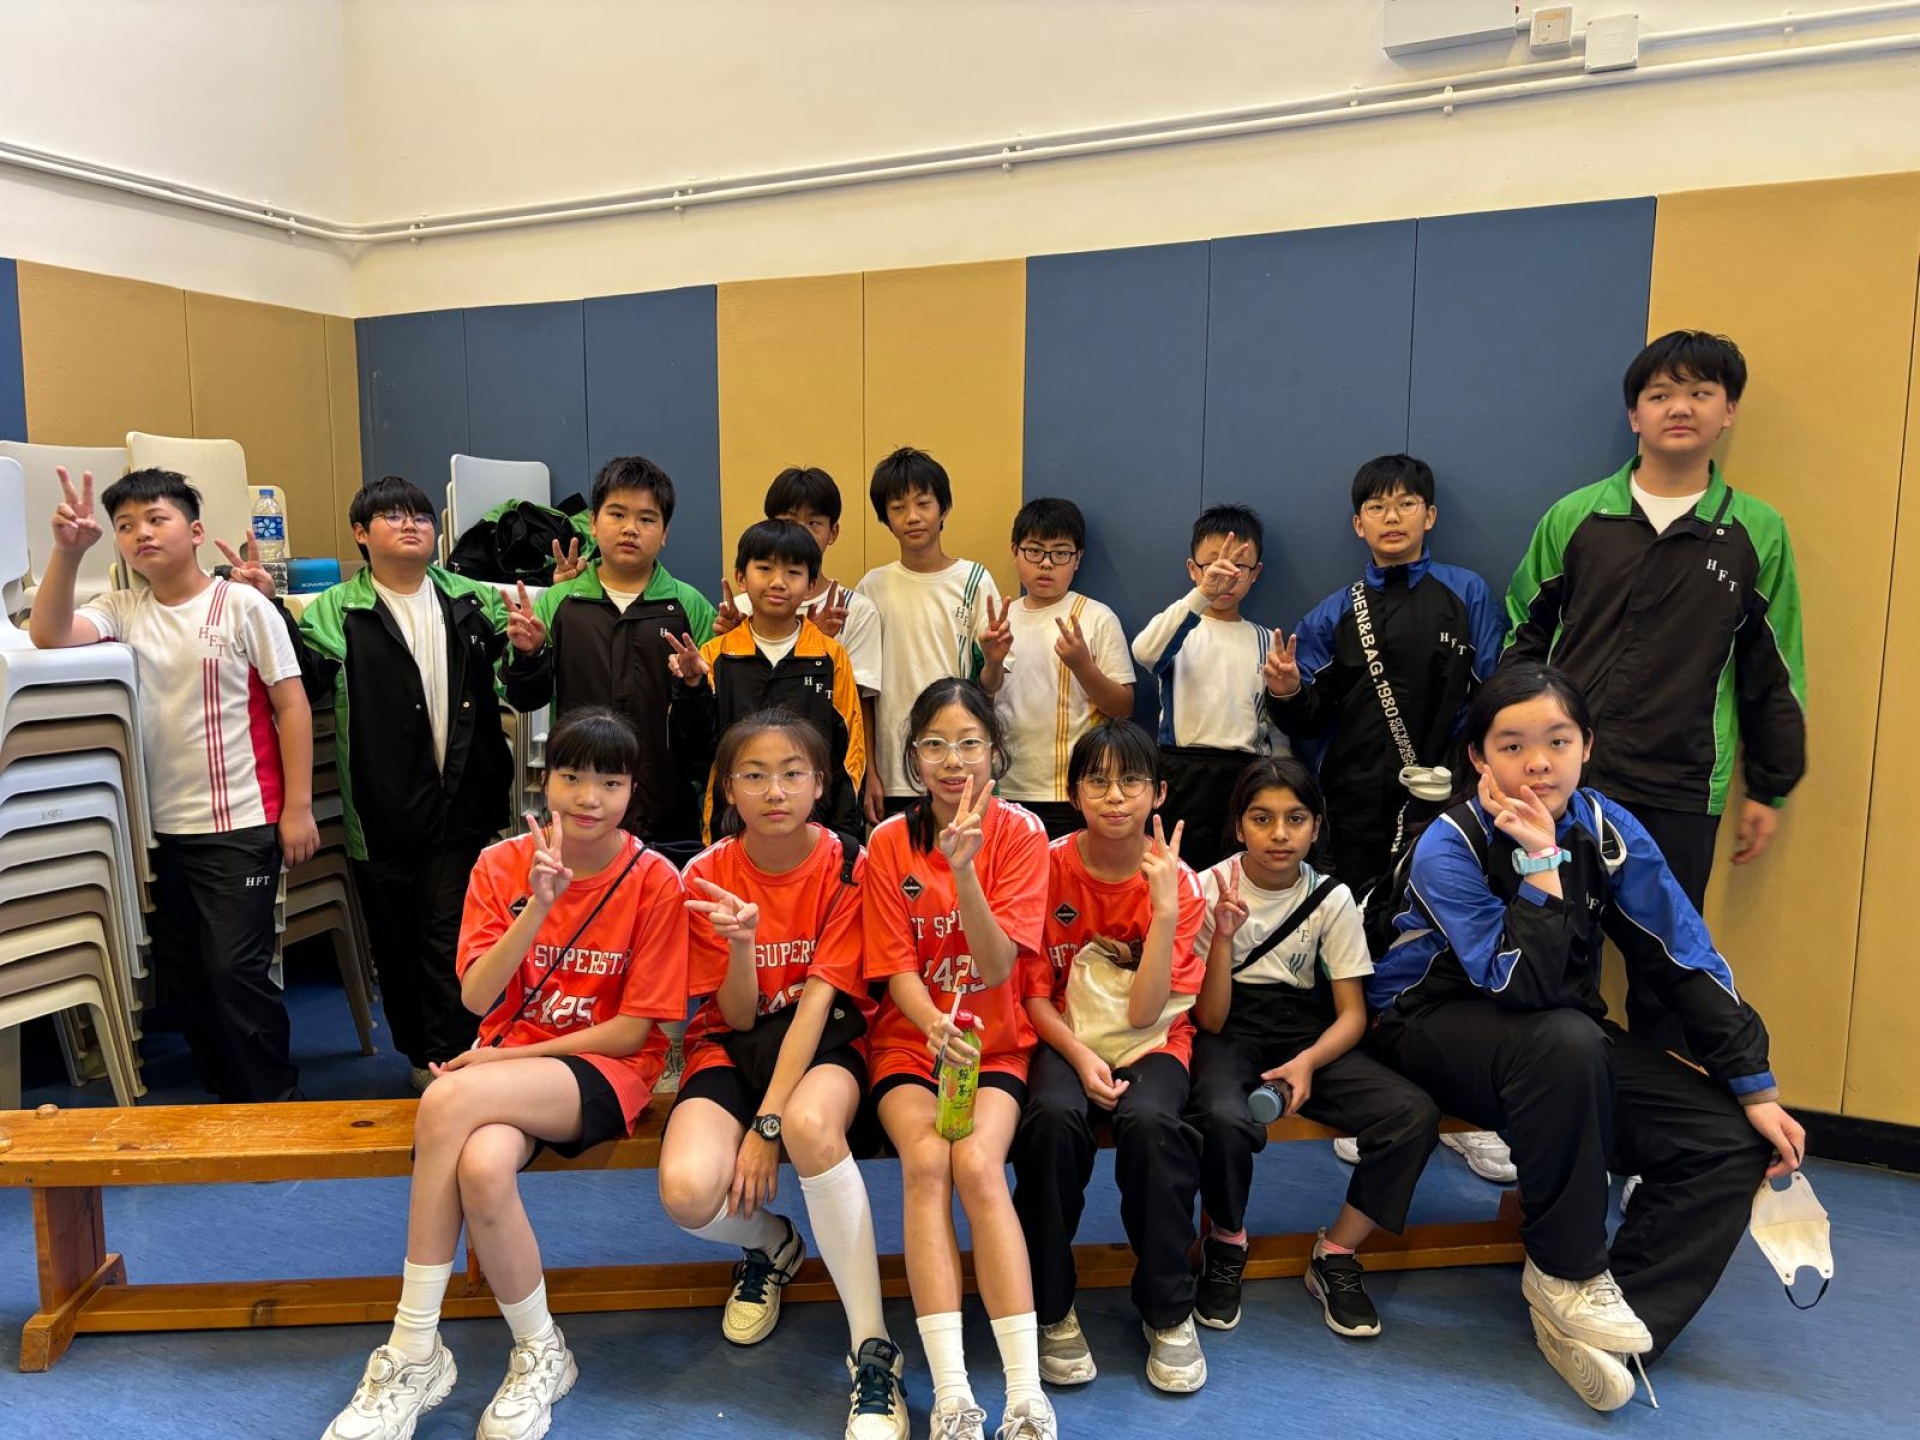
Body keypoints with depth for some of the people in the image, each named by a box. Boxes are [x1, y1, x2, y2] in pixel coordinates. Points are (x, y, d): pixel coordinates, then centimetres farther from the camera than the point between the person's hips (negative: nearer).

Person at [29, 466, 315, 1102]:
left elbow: (292, 706, -7)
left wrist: (298, 808, -10)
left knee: (235, 969, -5)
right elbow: (48, 636, -11)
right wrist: (68, 551, -22)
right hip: (163, 825, 6)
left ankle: (275, 1102, 10)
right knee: (181, 977, 13)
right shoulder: (122, 611, 6)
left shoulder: (243, 606, -6)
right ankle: (226, 1100, 29)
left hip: (241, 823, -6)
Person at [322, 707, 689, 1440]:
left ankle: (414, 1353, -12)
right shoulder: (502, 865, 2)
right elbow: (476, 998, -6)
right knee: (482, 1164, -33)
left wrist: (505, 1058, -11)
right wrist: (536, 907, -20)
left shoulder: (654, 881, -8)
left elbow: (633, 1029, -8)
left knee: (449, 1099, -31)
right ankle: (539, 1353, -7)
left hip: (604, 1070, -3)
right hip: (505, 1064, 3)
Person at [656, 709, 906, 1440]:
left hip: (825, 1039, -2)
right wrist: (740, 943, -28)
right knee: (687, 1192, -27)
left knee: (811, 1123, -38)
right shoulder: (707, 876, -7)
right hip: (733, 1045, 2)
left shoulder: (846, 865, -11)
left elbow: (818, 1000, -15)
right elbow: (737, 1015, -7)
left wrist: (769, 1123, -22)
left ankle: (874, 1351, -24)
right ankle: (769, 1244, 12)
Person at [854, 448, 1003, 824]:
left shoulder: (974, 581, -1)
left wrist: (993, 659, -22)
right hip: (894, 775, 1)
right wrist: (868, 774, 4)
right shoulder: (873, 587, 3)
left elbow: (988, 686, 0)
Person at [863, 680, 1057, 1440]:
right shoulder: (888, 844, -3)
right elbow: (898, 970, -6)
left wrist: (963, 869, -29)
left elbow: (998, 965, -15)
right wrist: (935, 1027, -27)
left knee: (977, 1163, -27)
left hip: (996, 1041, -1)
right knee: (925, 1159, -27)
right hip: (909, 1039, 1)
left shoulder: (1020, 834, -7)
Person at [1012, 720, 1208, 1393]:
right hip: (1065, 1038, 0)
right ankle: (1051, 1307, -12)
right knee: (1052, 1118, -33)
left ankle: (1167, 1311, -10)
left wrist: (1165, 908, -22)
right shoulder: (1050, 867, -6)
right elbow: (1033, 993, -3)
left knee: (1151, 1122, -33)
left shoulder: (1177, 883, -6)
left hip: (1151, 1044, 0)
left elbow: (1145, 1009, -15)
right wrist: (1080, 1057, -19)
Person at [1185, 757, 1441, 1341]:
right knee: (1224, 1119, -37)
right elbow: (1210, 1019, -12)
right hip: (1229, 1034, -3)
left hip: (1305, 1033, 3)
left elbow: (1353, 1013, -2)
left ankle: (1335, 1258, 0)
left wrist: (1306, 1062, -22)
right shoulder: (1210, 888, -10)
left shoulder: (1332, 897, -3)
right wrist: (1223, 936, -27)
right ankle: (1225, 1247, -3)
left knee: (1414, 1116, -21)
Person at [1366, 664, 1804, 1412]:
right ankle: (1567, 1274, -16)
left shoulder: (1608, 829, -9)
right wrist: (1539, 862, -33)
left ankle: (1622, 1322, -7)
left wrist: (1755, 1088, -6)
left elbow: (1686, 961, -5)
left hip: (1565, 1031, 6)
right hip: (1435, 1022, -5)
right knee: (1566, 1045, -37)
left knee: (1730, 1142, -12)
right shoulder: (1449, 846, -22)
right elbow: (1520, 988, -31)